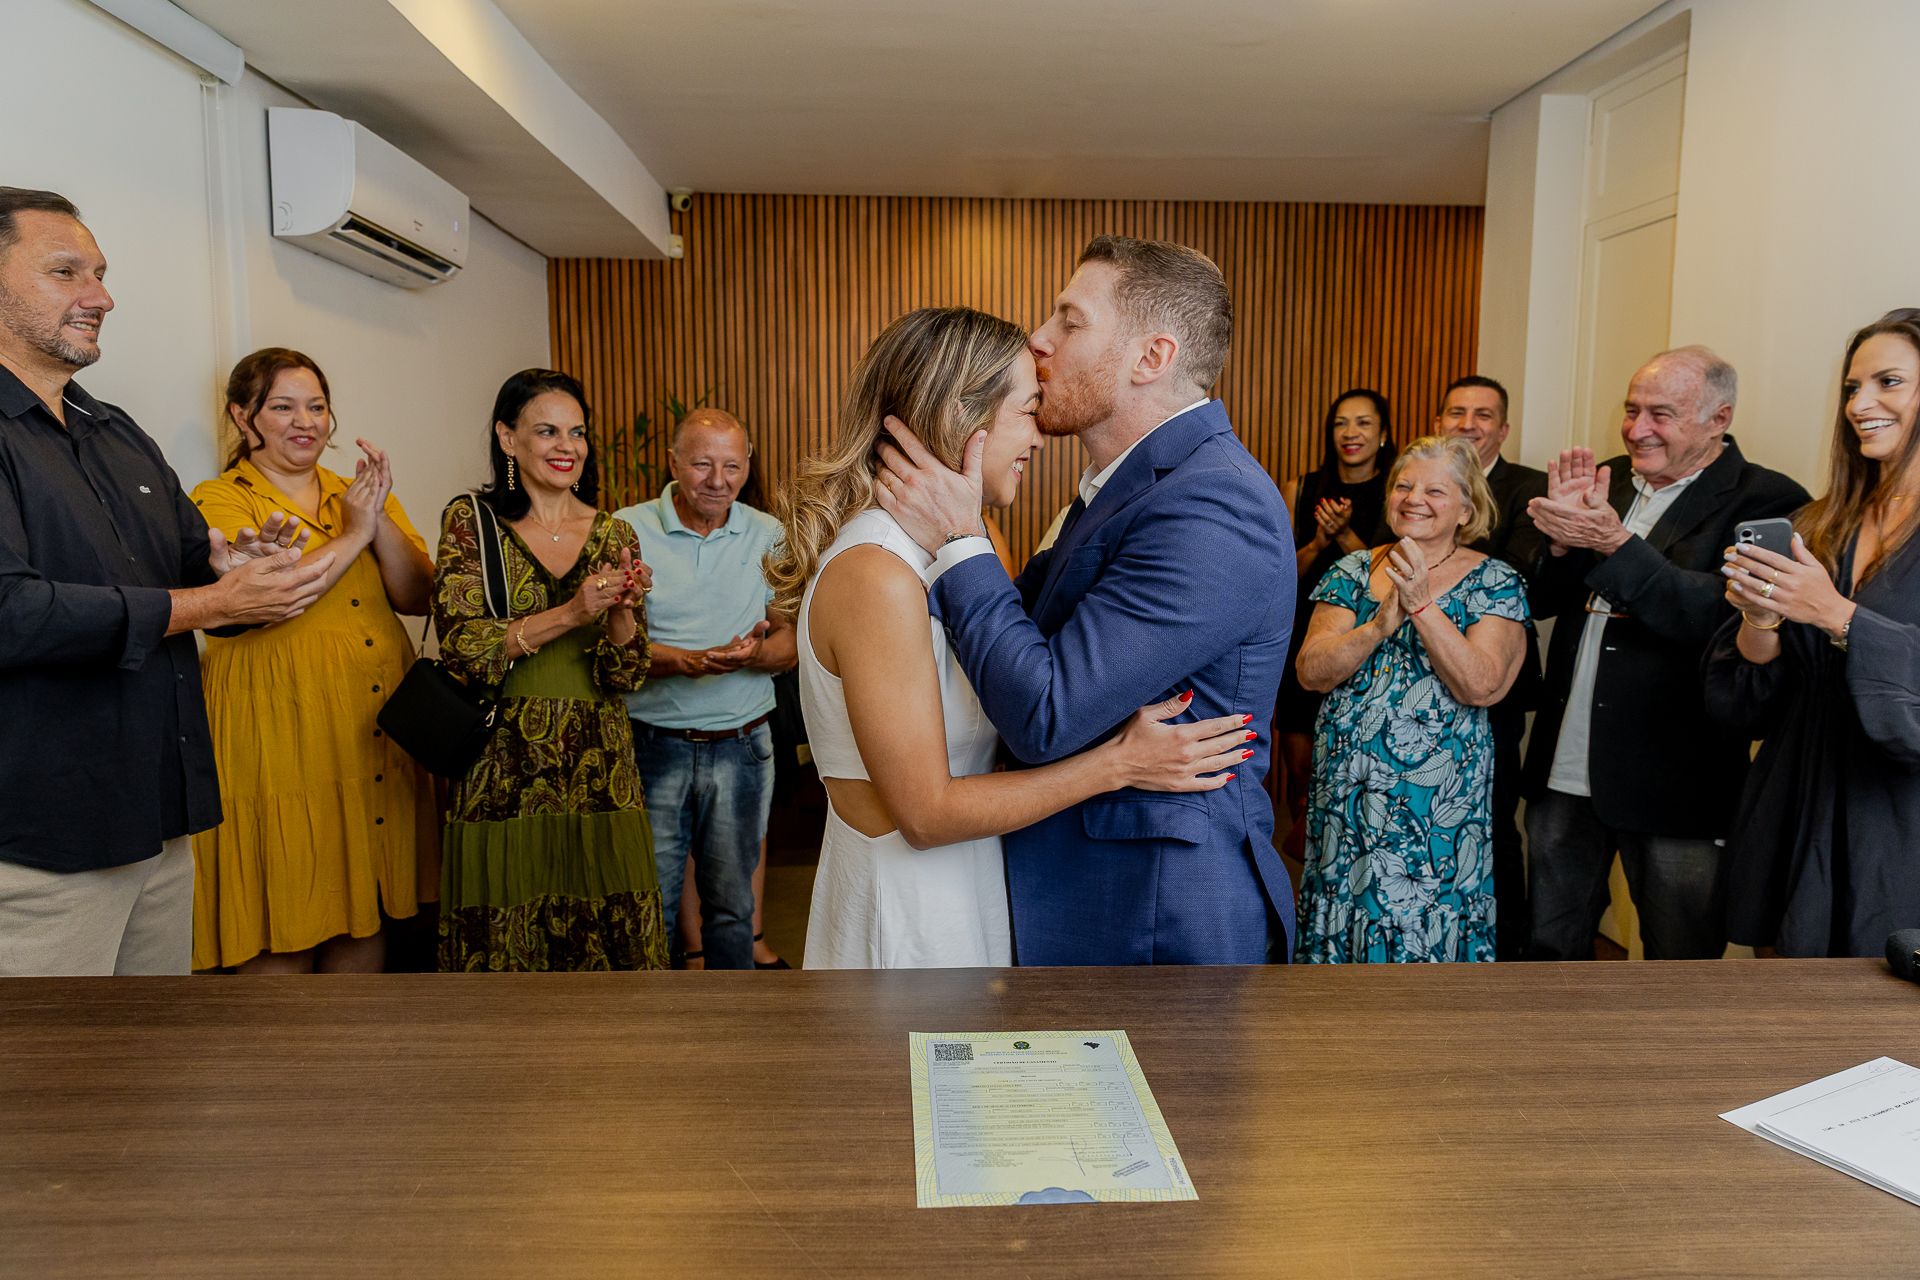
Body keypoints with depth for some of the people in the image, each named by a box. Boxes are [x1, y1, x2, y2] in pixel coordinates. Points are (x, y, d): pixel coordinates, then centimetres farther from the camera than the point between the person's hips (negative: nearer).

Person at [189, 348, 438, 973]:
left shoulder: (359, 496, 16)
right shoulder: (219, 501, 1)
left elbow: (418, 597, 4)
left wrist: (380, 521, -10)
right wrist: (352, 535, -11)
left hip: (379, 736, 5)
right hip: (281, 744, -5)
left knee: (367, 912, 11)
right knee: (284, 931, 0)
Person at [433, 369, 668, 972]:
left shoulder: (614, 534, 7)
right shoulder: (471, 520, 0)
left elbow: (626, 676, 3)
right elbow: (461, 644, -11)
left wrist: (622, 608, -17)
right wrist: (570, 613, -20)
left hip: (598, 769, 2)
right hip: (502, 771, -2)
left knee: (607, 930, 4)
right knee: (504, 937, 5)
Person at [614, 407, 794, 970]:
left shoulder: (769, 536, 4)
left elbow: (791, 639, 3)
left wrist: (754, 654, -20)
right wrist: (686, 661, -25)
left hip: (741, 747, 2)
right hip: (652, 746, -2)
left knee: (733, 901, 14)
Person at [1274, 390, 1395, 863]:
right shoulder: (1302, 488, 6)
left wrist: (1345, 535, -19)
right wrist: (1318, 542, -12)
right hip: (1302, 642, 2)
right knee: (1299, 768, 5)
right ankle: (1301, 841, 28)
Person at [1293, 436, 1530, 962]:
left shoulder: (1495, 583, -2)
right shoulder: (1353, 572, 5)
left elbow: (1482, 686, -16)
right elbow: (1311, 672, -5)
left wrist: (1422, 604, -21)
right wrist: (1380, 623, -19)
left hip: (1438, 801, -2)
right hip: (1346, 793, 3)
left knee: (1428, 932, 4)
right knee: (1344, 915, 11)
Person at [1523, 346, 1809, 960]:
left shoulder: (1767, 500, -8)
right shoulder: (1604, 481, 8)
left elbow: (1721, 616, -23)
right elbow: (1540, 601, 6)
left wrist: (1613, 541, -28)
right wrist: (1563, 538, -13)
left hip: (1673, 783, -5)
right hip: (1564, 770, 5)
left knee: (1679, 962, 13)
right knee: (1549, 952, 18)